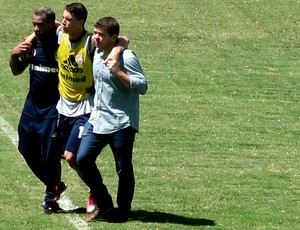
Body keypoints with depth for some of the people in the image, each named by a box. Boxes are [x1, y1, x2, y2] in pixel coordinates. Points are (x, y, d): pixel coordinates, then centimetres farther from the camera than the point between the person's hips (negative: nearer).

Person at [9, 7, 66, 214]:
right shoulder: (32, 42, 1)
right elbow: (17, 71, 10)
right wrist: (14, 56, -8)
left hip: (53, 109, -7)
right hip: (32, 104, 7)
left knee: (49, 154, -2)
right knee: (27, 150, 13)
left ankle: (52, 199, 14)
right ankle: (54, 186, 32)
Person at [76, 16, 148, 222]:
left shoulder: (126, 58, -14)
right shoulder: (98, 54, 9)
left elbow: (142, 86, -20)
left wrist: (118, 72, -26)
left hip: (121, 123, -7)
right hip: (97, 119, 7)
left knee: (123, 169, 2)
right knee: (83, 159, -1)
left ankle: (123, 210, 18)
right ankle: (103, 204, 12)